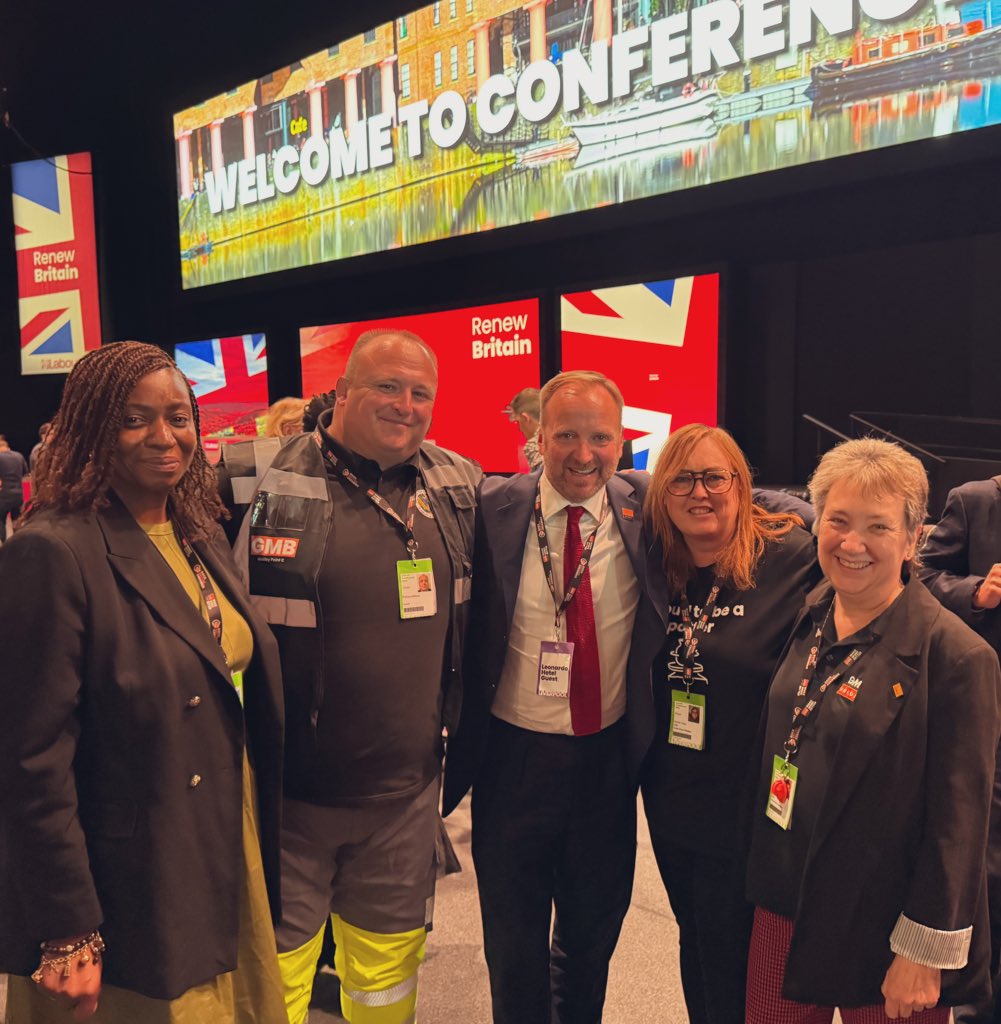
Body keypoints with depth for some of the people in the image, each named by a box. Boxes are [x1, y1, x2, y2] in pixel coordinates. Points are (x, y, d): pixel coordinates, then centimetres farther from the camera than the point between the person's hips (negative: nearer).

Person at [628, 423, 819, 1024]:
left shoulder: (792, 558, -14)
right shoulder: (656, 565, 1)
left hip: (748, 810, -5)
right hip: (670, 801, 5)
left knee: (733, 962, 13)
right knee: (696, 947, 24)